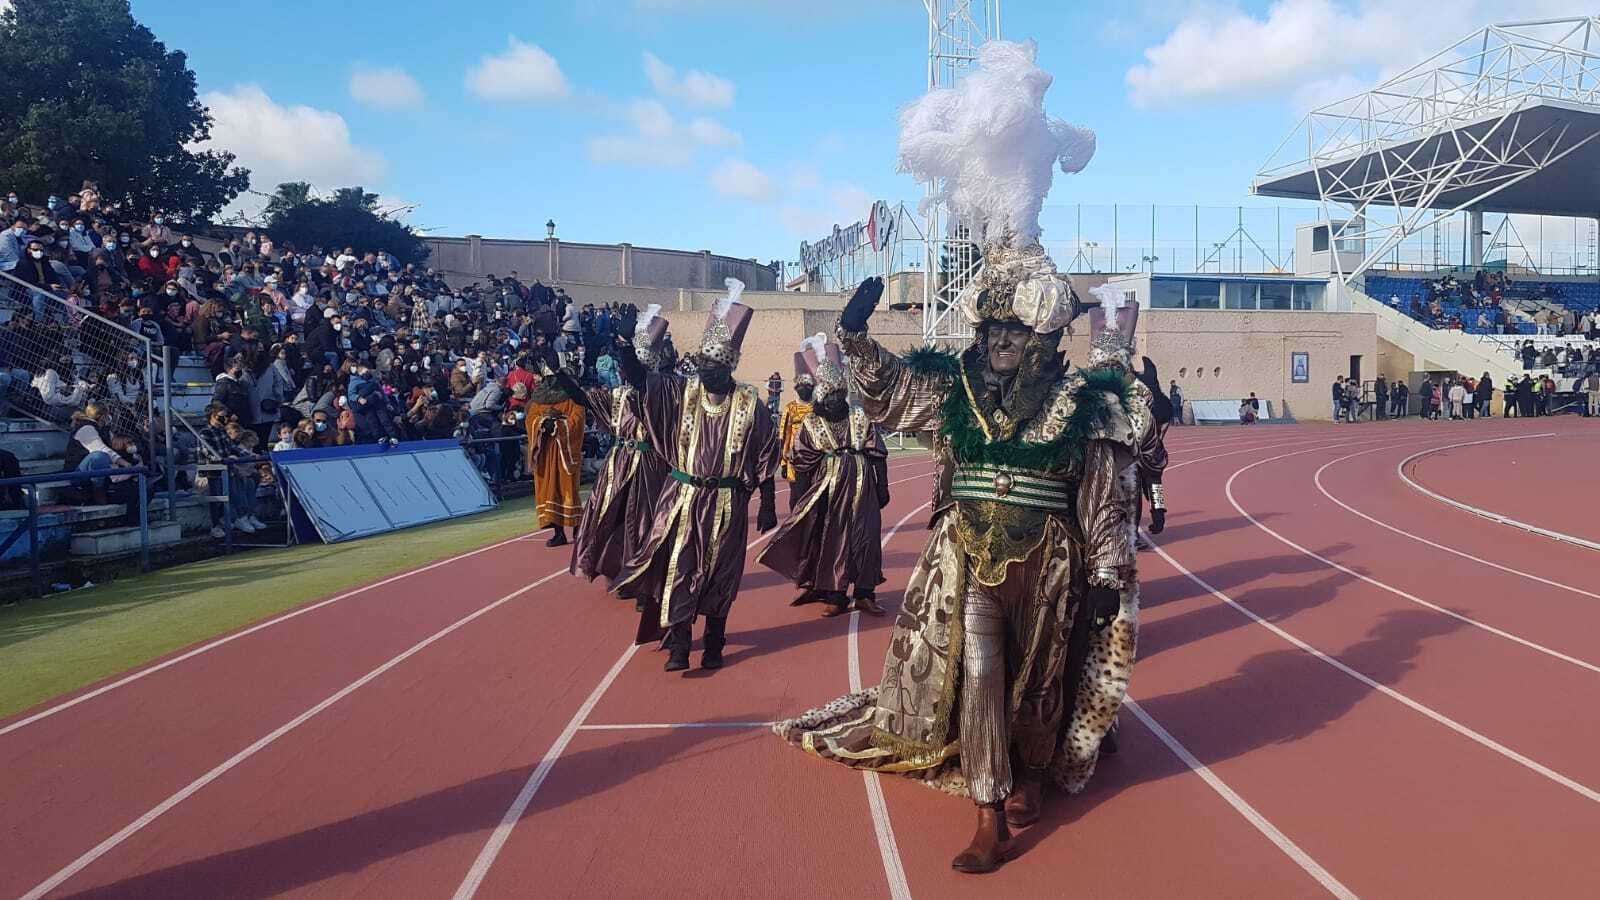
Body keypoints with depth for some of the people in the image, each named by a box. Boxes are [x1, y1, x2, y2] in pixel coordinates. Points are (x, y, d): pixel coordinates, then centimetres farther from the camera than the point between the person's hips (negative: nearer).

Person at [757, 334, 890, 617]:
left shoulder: (861, 418, 1)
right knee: (830, 540, 3)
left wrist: (882, 488, 3)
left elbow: (878, 455, 3)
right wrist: (804, 499, -1)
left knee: (865, 538, 1)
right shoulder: (811, 424, 1)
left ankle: (865, 594, 12)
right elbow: (799, 461, 2)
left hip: (862, 488, 0)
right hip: (827, 490, 0)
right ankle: (835, 596, 12)